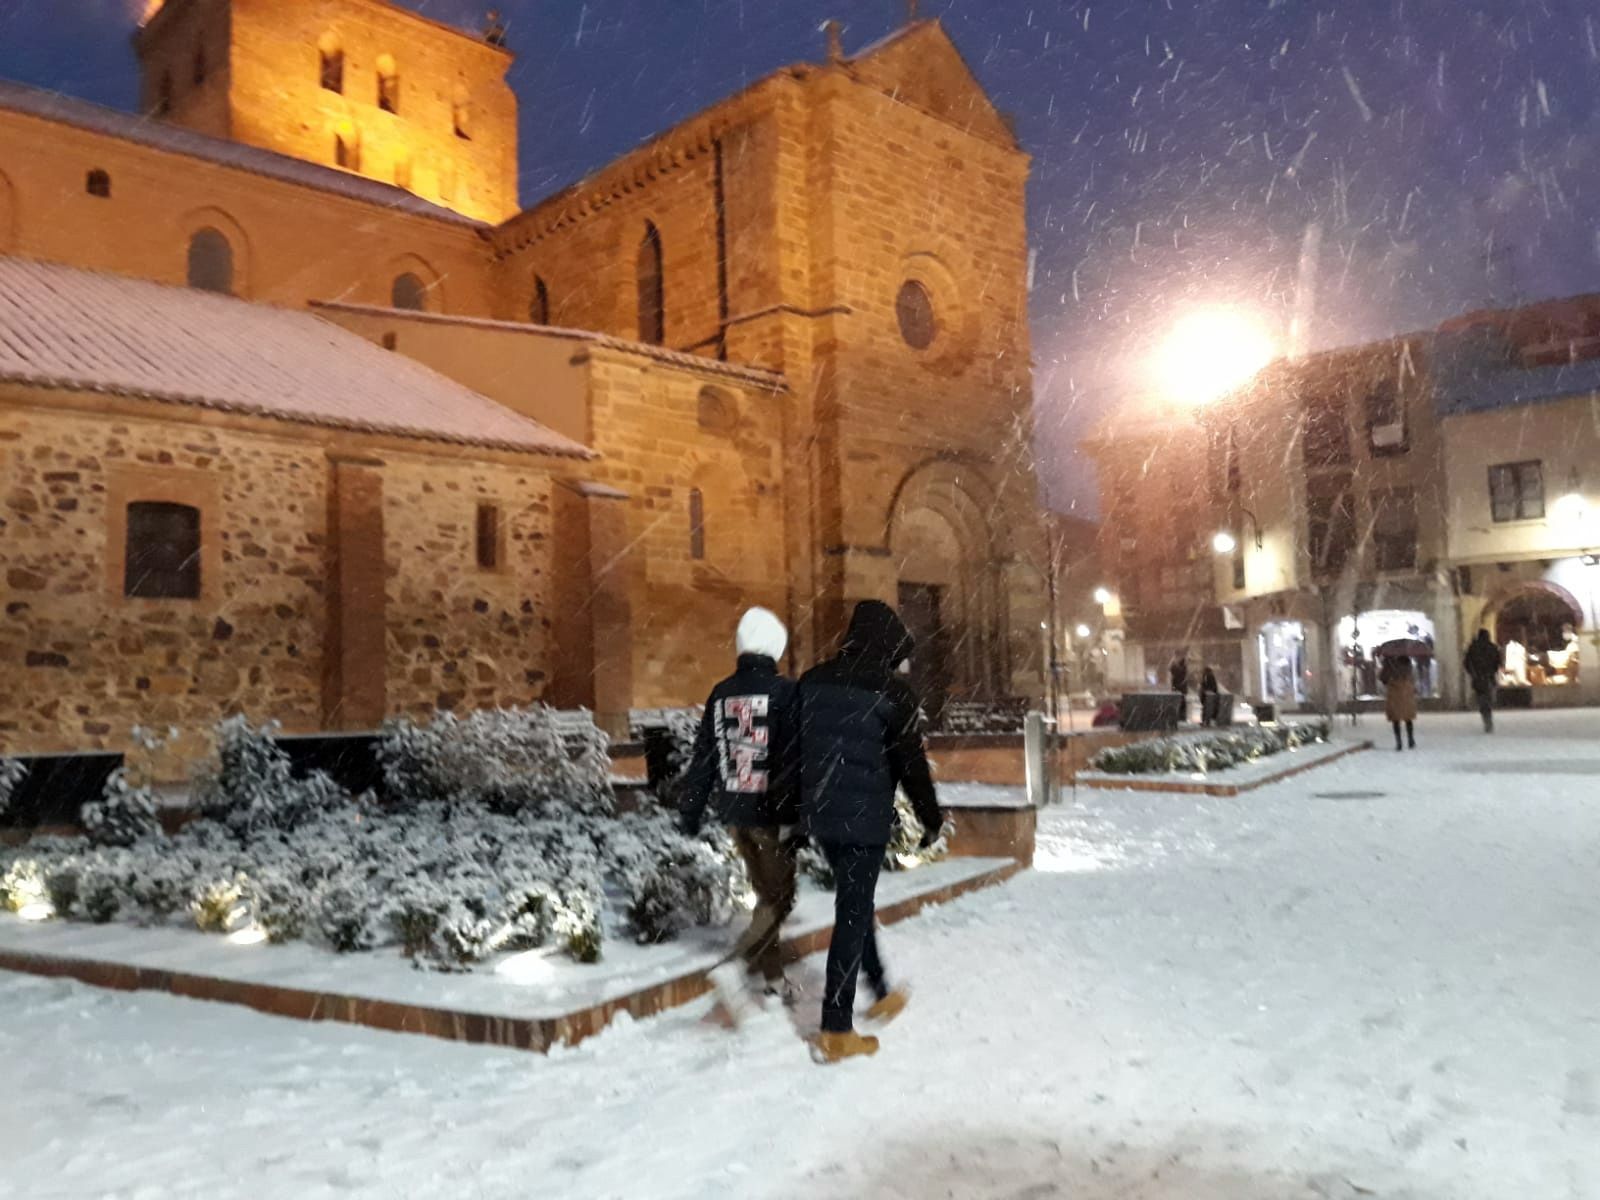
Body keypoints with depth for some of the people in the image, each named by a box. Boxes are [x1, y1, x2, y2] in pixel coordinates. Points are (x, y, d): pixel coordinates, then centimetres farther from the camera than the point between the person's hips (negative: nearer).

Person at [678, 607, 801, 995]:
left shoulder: (720, 694, 6)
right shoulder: (785, 692, -11)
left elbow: (702, 756, 10)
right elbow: (794, 757, -18)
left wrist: (690, 809, 16)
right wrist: (797, 812, -17)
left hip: (734, 809, 6)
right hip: (771, 810, -6)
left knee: (765, 890, 18)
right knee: (781, 892, 3)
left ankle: (772, 975, 23)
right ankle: (748, 953, -18)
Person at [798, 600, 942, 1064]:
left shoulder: (813, 681, 6)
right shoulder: (891, 690, -12)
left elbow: (795, 748, 12)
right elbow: (911, 761, -10)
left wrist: (802, 810, 22)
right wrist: (931, 818, 3)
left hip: (820, 813, 7)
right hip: (865, 817, -7)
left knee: (855, 904, 22)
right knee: (853, 914, 0)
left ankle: (881, 994, 38)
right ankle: (836, 1032, 5)